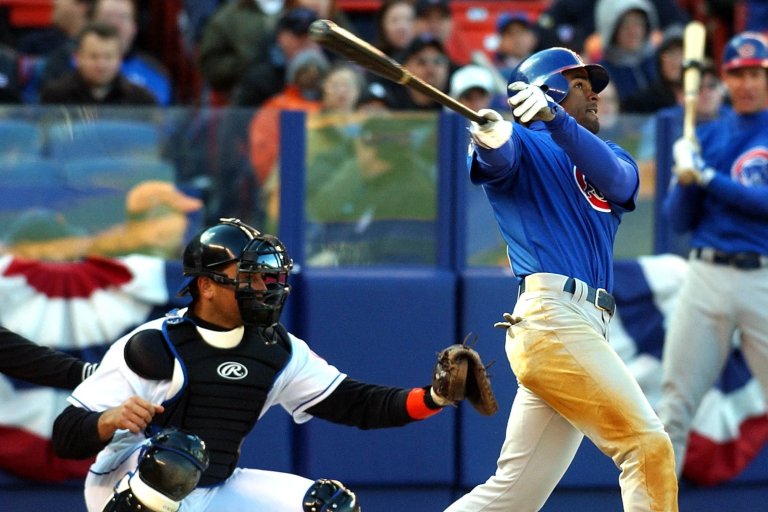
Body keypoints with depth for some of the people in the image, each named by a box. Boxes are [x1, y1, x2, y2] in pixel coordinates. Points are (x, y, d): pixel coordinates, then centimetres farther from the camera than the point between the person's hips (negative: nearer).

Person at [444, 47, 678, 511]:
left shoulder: (615, 163, 22)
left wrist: (554, 119, -23)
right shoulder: (524, 144, 7)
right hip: (550, 313, -7)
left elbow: (614, 177, -3)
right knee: (648, 446, -14)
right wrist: (490, 140, -44)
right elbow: (498, 158, -18)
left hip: (586, 328, 7)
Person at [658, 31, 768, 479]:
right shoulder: (706, 137, 13)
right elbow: (679, 220, 10)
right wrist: (686, 177, -8)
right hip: (707, 275, 3)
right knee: (676, 400, 0)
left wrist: (709, 177, -14)